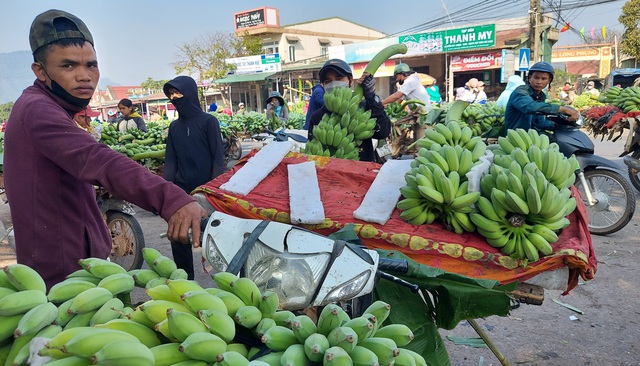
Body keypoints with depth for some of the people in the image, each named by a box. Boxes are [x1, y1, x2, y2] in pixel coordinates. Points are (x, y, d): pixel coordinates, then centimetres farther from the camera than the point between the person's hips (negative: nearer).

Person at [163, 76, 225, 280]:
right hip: (181, 191, 5)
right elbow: (170, 160, 10)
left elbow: (218, 158, -6)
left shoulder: (208, 121, -4)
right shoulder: (174, 126, 10)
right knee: (178, 238, 6)